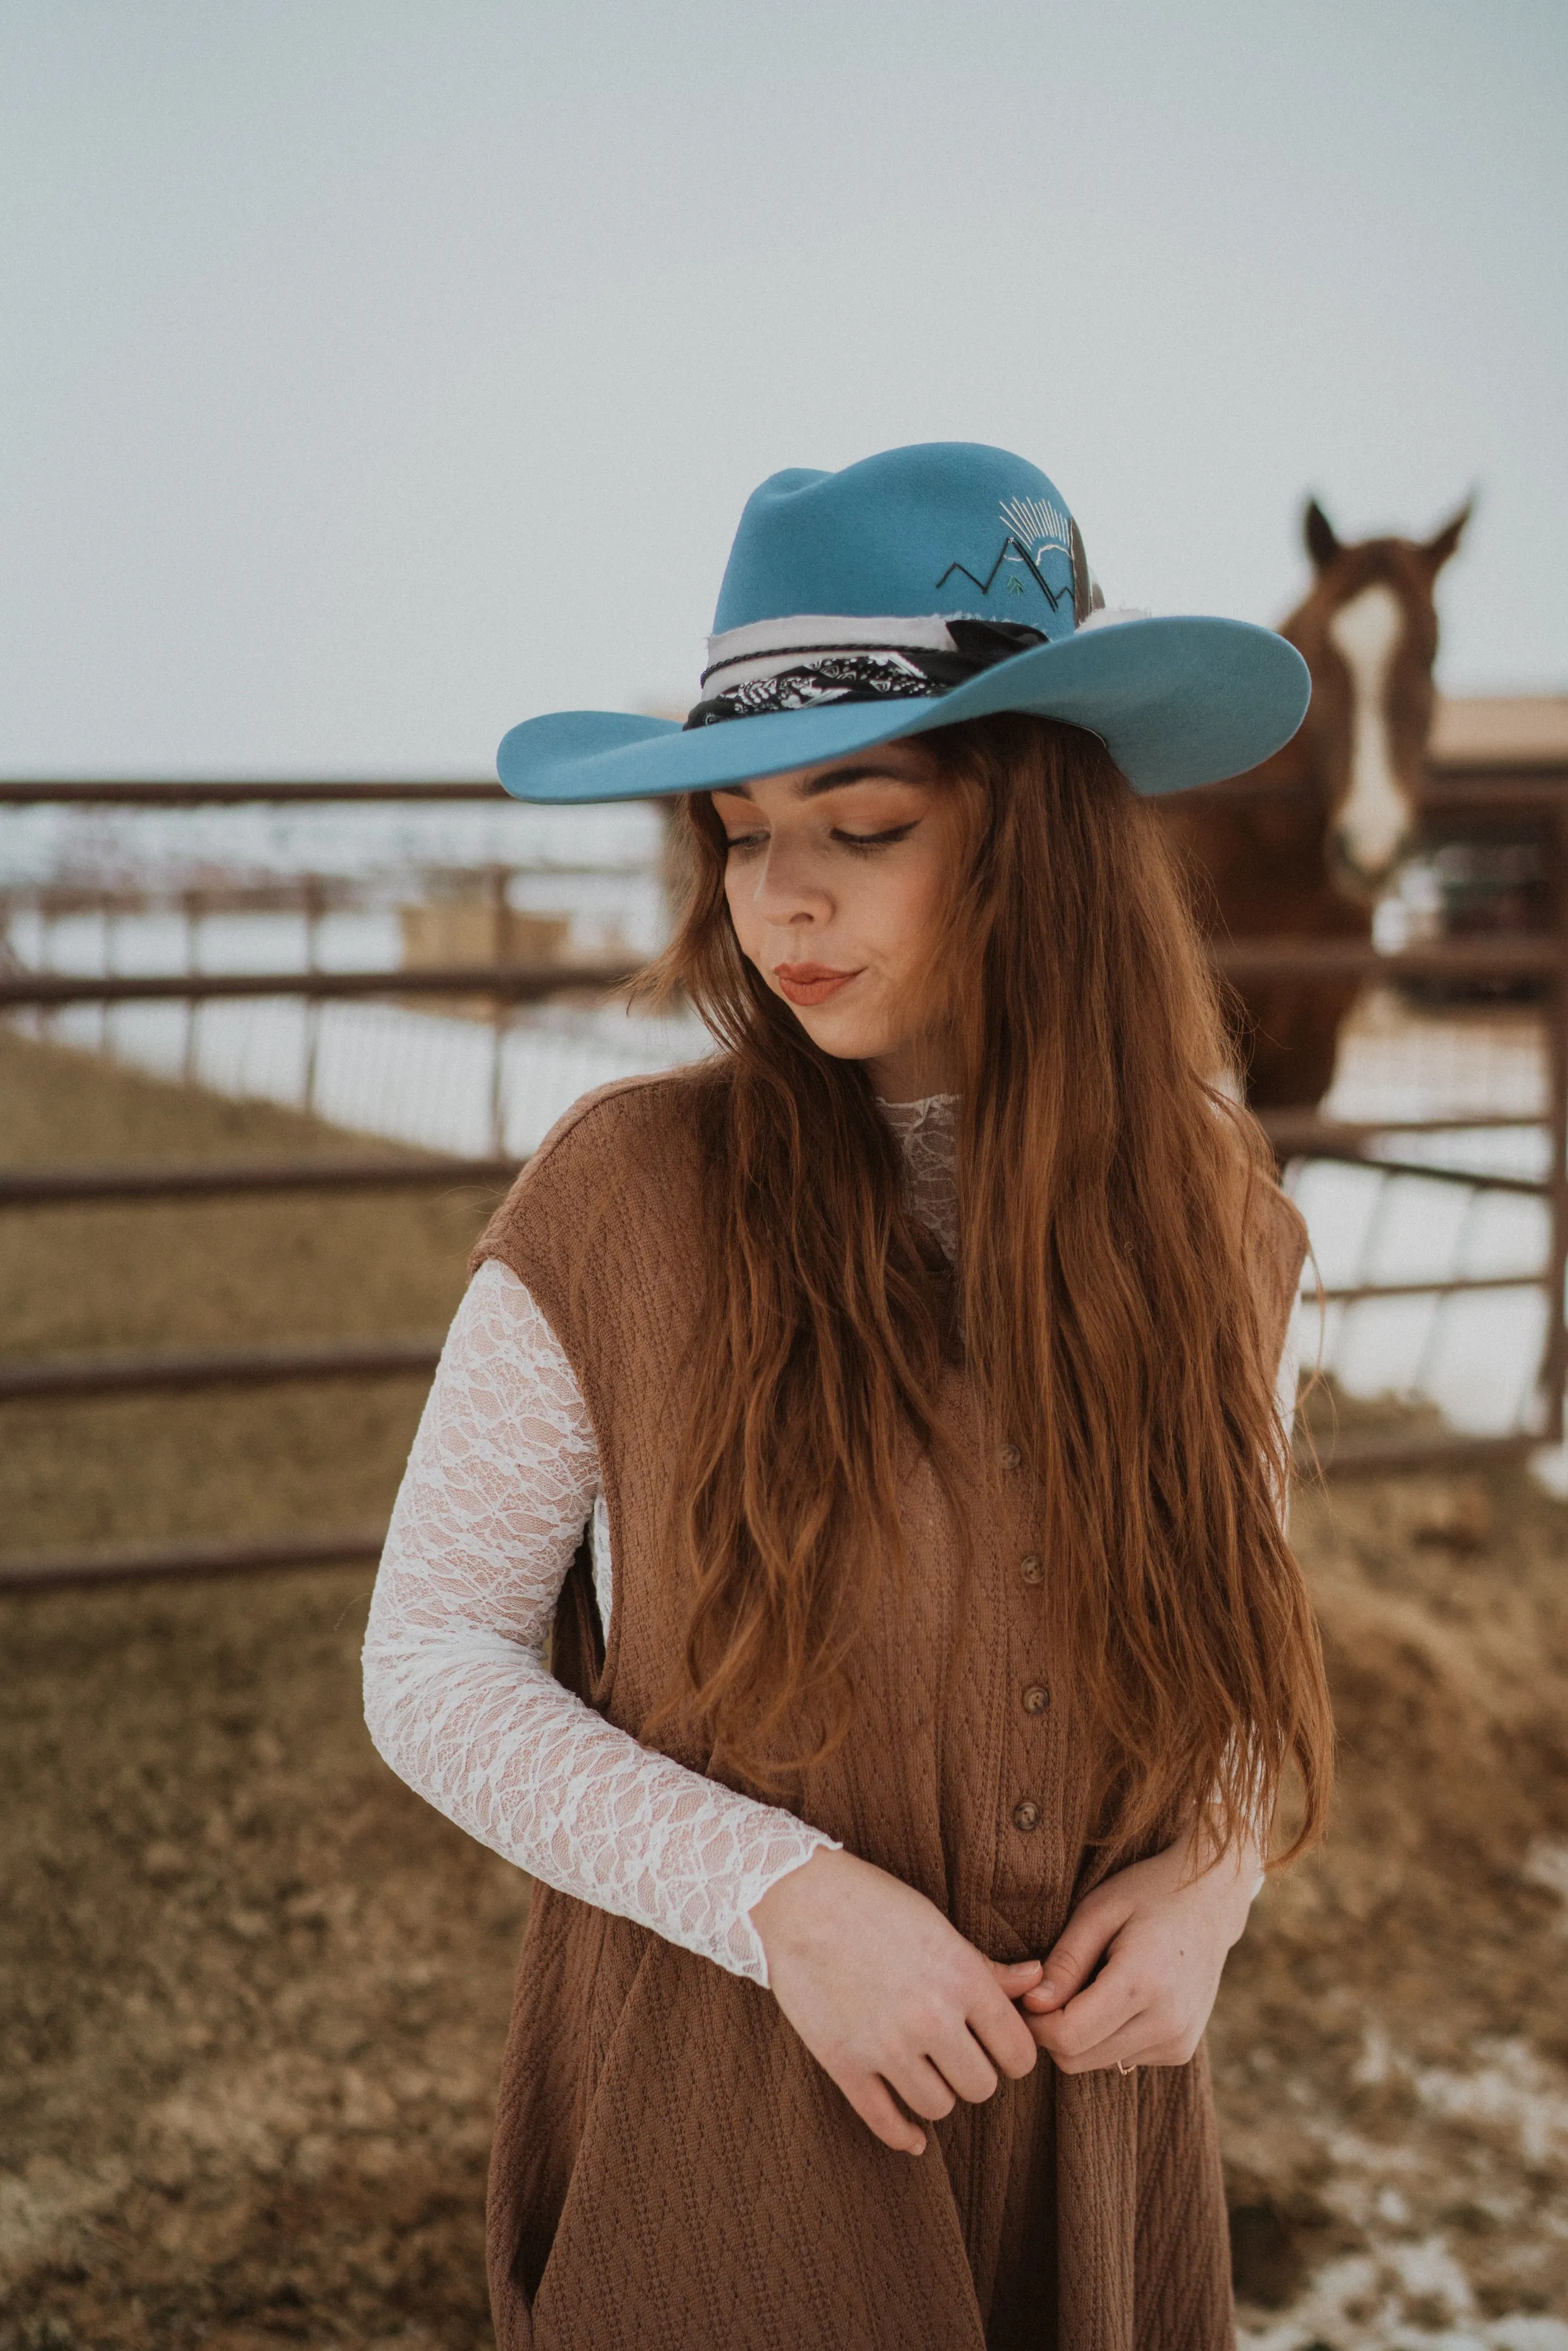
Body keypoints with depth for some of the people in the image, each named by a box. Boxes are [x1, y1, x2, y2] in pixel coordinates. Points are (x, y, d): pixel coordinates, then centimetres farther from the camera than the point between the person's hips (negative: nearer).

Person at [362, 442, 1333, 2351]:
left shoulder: (1211, 1217, -5)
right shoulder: (626, 1195, -15)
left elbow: (1242, 1645, 8)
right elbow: (432, 1658, -10)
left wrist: (1208, 1873, -12)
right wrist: (784, 1898, -21)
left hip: (1090, 2147, 3)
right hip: (712, 2144, -3)